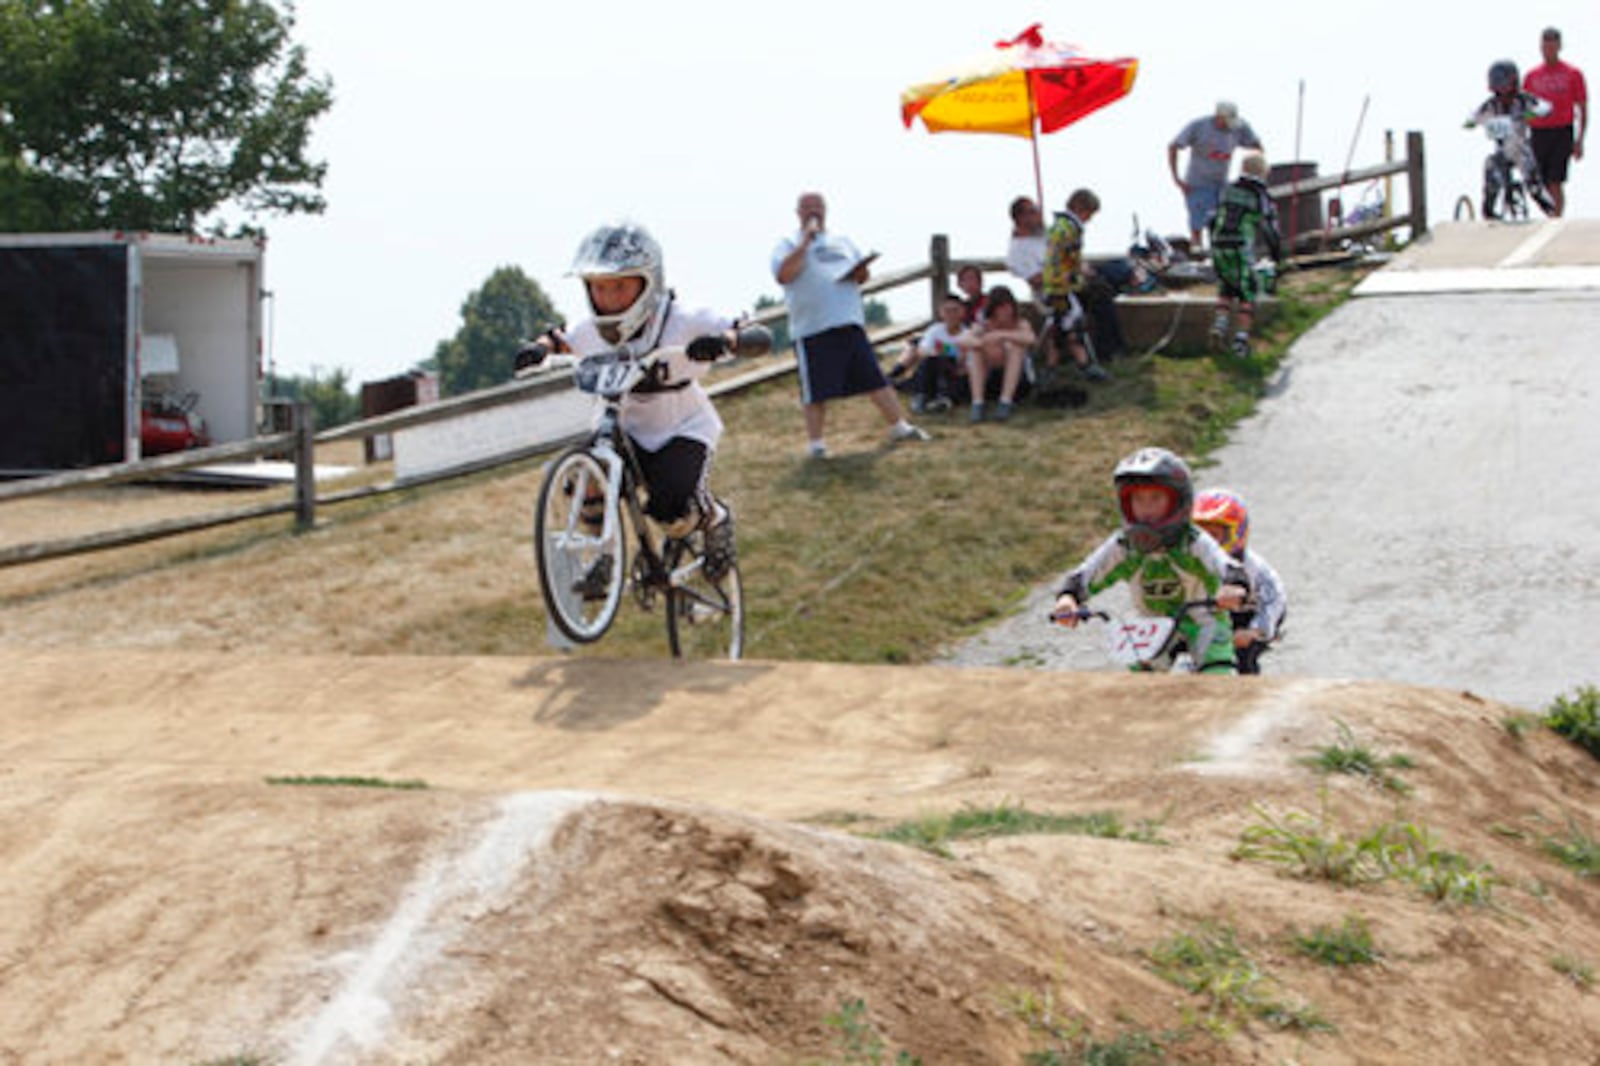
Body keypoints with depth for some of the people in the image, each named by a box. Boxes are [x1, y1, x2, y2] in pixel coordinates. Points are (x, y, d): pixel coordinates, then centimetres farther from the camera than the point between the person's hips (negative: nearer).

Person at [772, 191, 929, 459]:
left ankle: (899, 425, 13)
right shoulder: (788, 245, 4)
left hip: (850, 323, 5)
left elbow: (862, 274, 25)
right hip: (812, 328, -5)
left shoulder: (841, 241, 21)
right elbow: (783, 275, -14)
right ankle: (815, 443, 5)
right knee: (817, 390, -3)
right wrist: (806, 242, -13)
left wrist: (860, 274, 0)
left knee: (874, 377, 6)